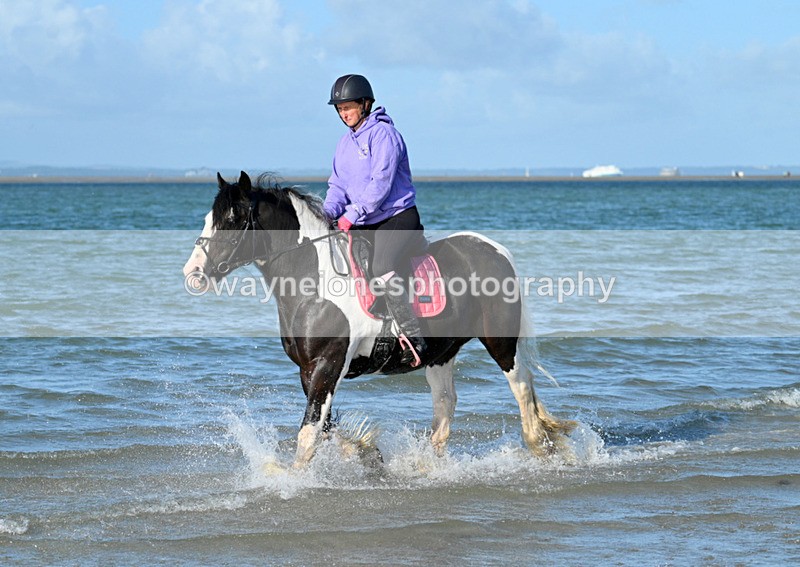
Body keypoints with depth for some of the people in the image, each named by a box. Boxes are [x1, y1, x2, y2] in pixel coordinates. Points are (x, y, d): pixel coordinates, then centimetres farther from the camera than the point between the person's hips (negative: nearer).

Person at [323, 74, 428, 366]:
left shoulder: (383, 134, -12)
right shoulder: (345, 142, 15)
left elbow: (381, 183, -20)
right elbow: (338, 184, 12)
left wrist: (352, 215, -25)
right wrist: (328, 213, -8)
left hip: (398, 218, -9)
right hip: (364, 225, 9)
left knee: (382, 270, -30)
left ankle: (413, 339, -30)